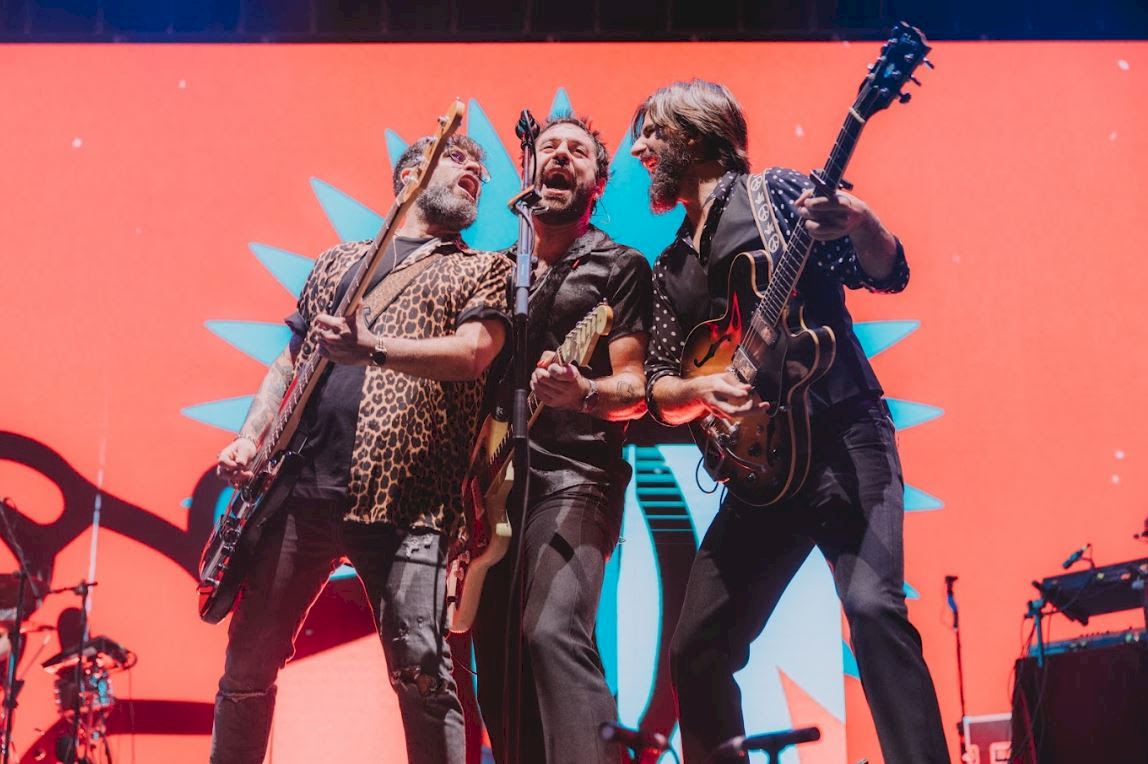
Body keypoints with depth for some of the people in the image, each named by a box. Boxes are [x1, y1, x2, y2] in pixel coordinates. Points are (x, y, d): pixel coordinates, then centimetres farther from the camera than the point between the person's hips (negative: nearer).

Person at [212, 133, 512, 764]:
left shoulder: (484, 270, 13)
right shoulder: (338, 261, 23)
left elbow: (473, 352, -7)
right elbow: (289, 362, 24)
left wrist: (370, 347, -21)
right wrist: (250, 437, 8)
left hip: (403, 499, -3)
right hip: (297, 485, 4)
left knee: (422, 670, -12)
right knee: (248, 660, 8)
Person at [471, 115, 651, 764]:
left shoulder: (620, 266, 4)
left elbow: (636, 390, -4)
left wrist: (583, 394, -26)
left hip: (575, 475, -6)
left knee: (553, 632, -26)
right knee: (497, 656, 4)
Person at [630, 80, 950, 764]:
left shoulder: (775, 192, 4)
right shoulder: (670, 268, 19)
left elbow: (888, 274, -3)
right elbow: (657, 386, 15)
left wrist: (857, 220, -25)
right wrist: (701, 388, -8)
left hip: (843, 436, -6)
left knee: (872, 606, -25)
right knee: (696, 648, 4)